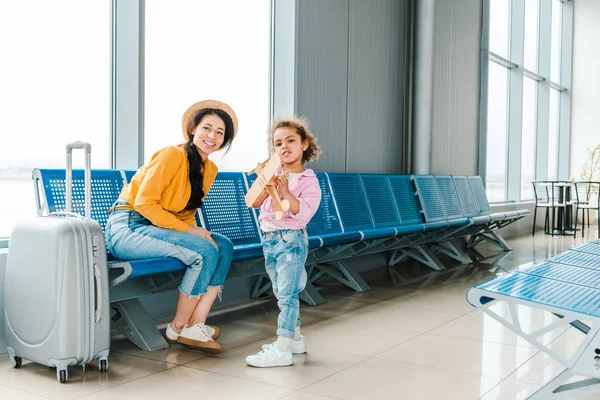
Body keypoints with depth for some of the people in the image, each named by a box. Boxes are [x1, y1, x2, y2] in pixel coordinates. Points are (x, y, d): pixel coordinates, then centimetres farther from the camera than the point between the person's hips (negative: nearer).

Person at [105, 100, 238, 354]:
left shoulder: (210, 170, 10)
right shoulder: (173, 155, -15)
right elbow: (144, 203, -20)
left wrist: (195, 231, -7)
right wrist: (188, 230, -22)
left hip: (158, 227, 8)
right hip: (127, 227, -8)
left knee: (224, 246, -6)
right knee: (205, 251, -23)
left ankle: (196, 324, -11)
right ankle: (178, 328, -9)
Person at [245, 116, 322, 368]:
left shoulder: (308, 180, -6)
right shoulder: (272, 174, 8)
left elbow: (303, 213, -18)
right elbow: (254, 203, -1)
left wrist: (286, 192, -28)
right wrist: (265, 186, -18)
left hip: (291, 240, -7)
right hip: (269, 239, 7)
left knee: (287, 294, -9)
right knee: (282, 293, 15)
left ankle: (282, 350, -9)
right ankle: (295, 338, 29)